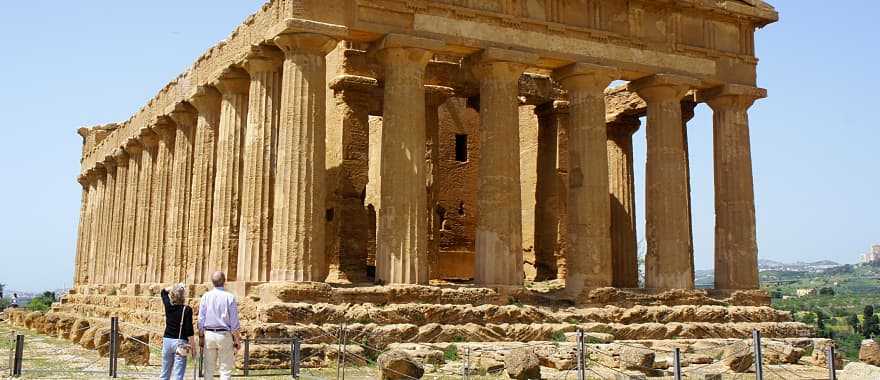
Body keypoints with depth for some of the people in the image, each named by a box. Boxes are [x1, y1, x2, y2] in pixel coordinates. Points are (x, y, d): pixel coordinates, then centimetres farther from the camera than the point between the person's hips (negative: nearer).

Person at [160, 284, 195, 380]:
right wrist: (192, 347, -5)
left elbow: (164, 291, 23)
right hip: (180, 342, -5)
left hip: (167, 340, 5)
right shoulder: (187, 310, -12)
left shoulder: (168, 306, 1)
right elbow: (189, 330, -12)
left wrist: (176, 288, 20)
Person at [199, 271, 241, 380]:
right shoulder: (229, 297, -6)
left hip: (209, 334, 3)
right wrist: (237, 340, 3)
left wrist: (201, 337, 11)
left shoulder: (206, 297, 1)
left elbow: (201, 319, 3)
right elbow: (234, 322, -5)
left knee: (209, 369, 10)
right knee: (225, 369, 2)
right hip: (225, 335, -3)